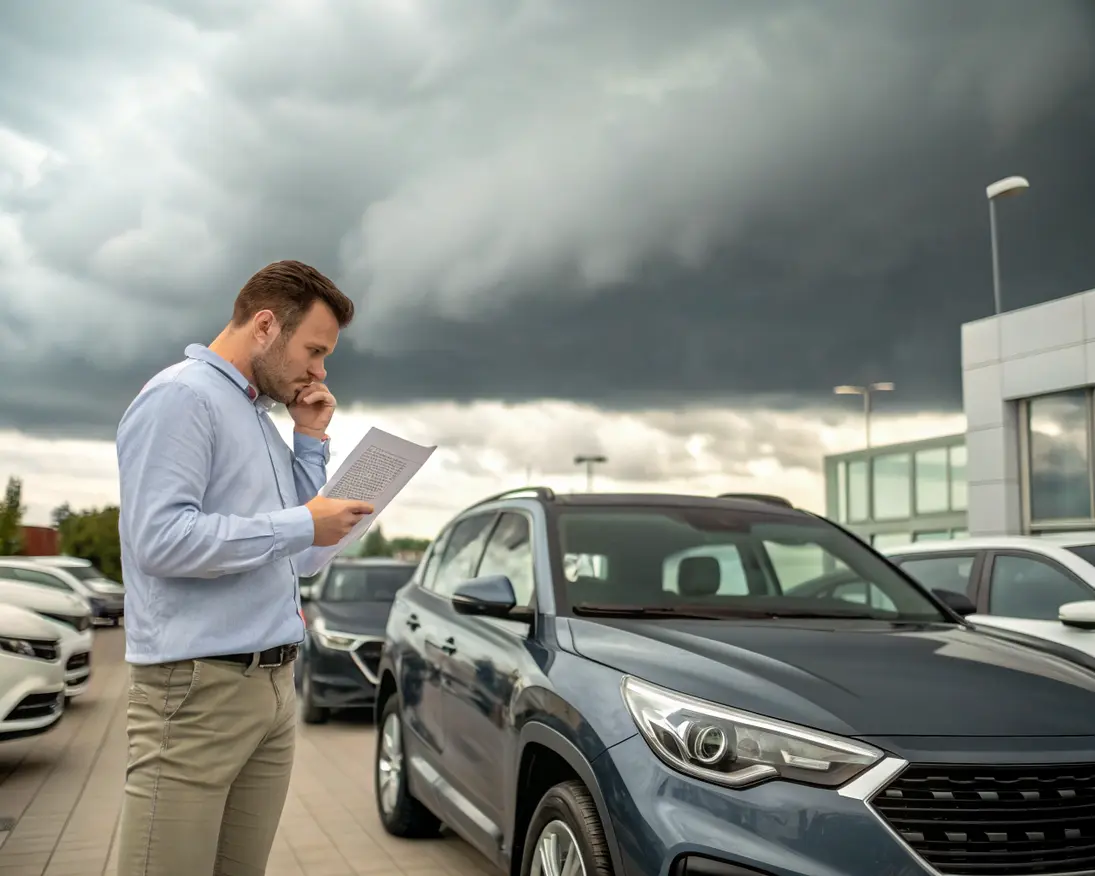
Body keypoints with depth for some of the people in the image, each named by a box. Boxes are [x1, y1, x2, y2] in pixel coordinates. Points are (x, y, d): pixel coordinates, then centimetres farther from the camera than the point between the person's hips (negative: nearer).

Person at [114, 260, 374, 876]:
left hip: (275, 683, 9)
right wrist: (300, 525, -17)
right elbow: (160, 538, -21)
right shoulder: (181, 397, -9)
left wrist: (312, 440, 12)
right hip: (198, 686, -9)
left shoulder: (261, 416, 18)